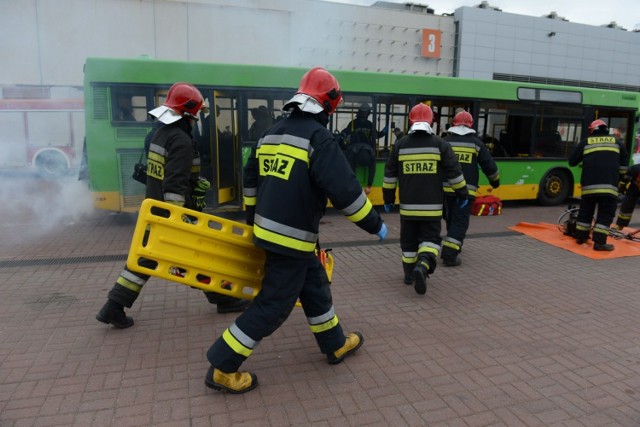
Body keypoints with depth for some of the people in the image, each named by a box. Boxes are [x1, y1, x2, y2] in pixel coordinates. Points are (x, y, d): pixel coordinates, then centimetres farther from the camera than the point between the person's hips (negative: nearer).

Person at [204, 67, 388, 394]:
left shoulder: (271, 134, 10)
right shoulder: (318, 138, -16)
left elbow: (251, 178, 18)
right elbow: (345, 191, -22)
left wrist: (254, 218, 29)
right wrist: (374, 224, -9)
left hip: (267, 230, 9)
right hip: (291, 239, -9)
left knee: (315, 287, 21)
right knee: (273, 305, 3)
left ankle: (336, 345, 38)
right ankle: (222, 368, 14)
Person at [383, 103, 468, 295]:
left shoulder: (400, 145, 2)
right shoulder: (440, 144, -4)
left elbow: (390, 175, 6)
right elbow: (454, 172, -1)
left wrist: (388, 198, 17)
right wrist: (462, 194, 13)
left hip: (407, 205, 2)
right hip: (431, 206, -2)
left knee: (409, 239, 16)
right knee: (430, 238, 5)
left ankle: (410, 273, 25)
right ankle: (423, 266, -20)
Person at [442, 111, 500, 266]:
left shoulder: (445, 141, 6)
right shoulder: (476, 143, 4)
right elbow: (489, 165, 7)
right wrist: (495, 181, 24)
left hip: (446, 188, 3)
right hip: (466, 190, -3)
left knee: (450, 218, 20)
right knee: (460, 222, 0)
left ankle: (453, 246, 36)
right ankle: (450, 255, -8)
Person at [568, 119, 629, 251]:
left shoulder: (585, 142, 12)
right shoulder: (616, 141, 16)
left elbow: (572, 161, 11)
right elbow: (624, 161, 16)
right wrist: (620, 177, 27)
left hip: (589, 184, 1)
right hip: (609, 185, -1)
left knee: (585, 211, 16)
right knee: (606, 214, 2)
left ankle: (581, 236, 24)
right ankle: (599, 242, -5)